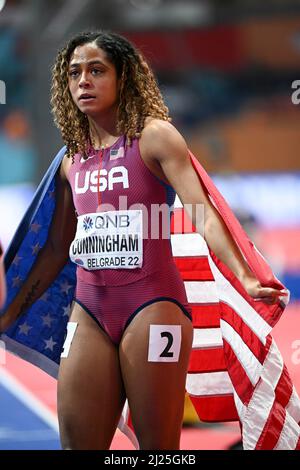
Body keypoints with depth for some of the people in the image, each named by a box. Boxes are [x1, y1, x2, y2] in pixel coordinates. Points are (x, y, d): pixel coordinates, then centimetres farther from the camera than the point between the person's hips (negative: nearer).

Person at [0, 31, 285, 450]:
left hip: (152, 305, -5)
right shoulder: (72, 160, 13)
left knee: (157, 446, -2)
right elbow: (57, 248, 19)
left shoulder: (153, 136, -3)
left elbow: (204, 212, -12)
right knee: (77, 442, 1)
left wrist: (246, 278, -26)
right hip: (90, 310, 5)